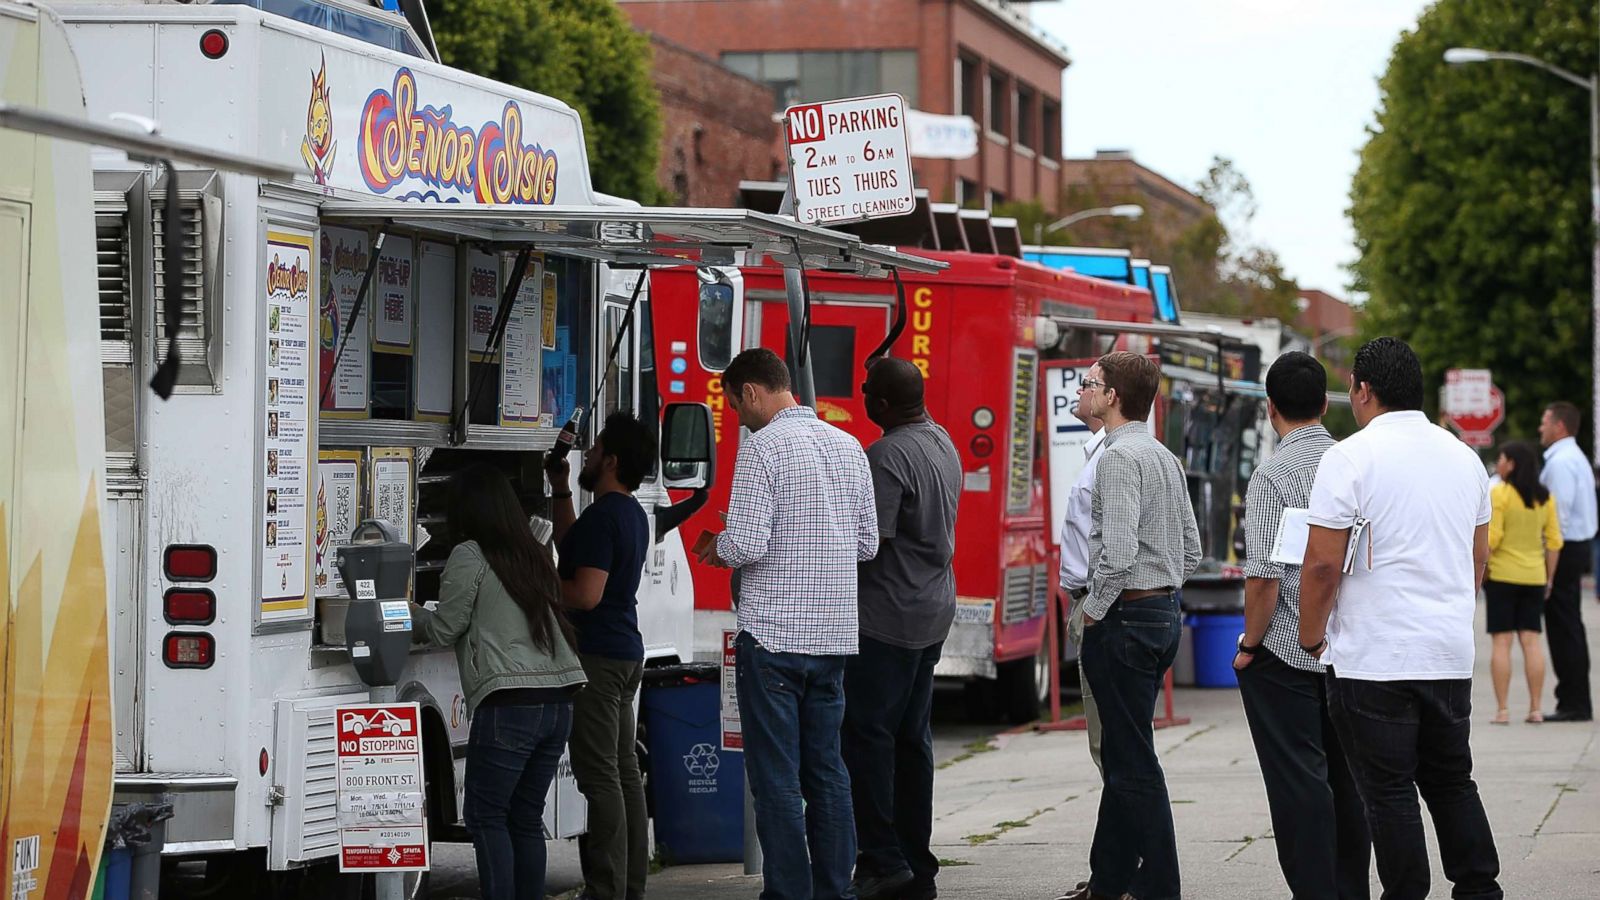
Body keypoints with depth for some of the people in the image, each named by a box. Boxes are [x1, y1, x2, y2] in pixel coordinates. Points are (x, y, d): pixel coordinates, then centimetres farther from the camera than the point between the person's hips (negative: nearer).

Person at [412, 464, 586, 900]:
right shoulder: (535, 555, 17)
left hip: (508, 704, -7)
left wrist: (408, 613, 20)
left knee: (486, 816, -2)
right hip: (558, 700, 7)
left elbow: (443, 629, 1)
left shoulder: (469, 556, -4)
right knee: (526, 818, 12)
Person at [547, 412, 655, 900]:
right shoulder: (632, 514, 15)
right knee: (623, 769, 13)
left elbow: (586, 594, -24)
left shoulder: (602, 517, -17)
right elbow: (570, 546, 29)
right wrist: (560, 490, 27)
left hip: (597, 656, -10)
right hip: (626, 653, 10)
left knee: (599, 776, -10)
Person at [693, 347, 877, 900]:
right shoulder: (847, 446, 10)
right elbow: (867, 544, 14)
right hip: (834, 636, 7)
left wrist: (717, 551, 3)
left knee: (776, 779, -2)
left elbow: (747, 545, -17)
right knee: (827, 772, 13)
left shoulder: (763, 446, -11)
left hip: (774, 634, -7)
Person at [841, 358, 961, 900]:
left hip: (886, 616, -9)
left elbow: (870, 539, -22)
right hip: (934, 610, 9)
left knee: (867, 735, -5)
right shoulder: (944, 445, 13)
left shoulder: (887, 457, -18)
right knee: (912, 738, 12)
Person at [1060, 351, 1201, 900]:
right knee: (1121, 756, 16)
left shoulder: (1119, 457, -15)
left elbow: (1118, 551, -24)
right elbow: (1191, 552, 18)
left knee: (1133, 762, -5)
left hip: (1125, 619, -10)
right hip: (1164, 612, 10)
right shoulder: (1166, 458, 14)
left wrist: (1095, 608, -12)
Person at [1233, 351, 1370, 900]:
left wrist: (1250, 644, -6)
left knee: (1298, 782, -2)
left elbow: (1264, 577, -19)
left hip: (1285, 651, -6)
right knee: (1346, 777, 14)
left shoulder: (1272, 476, -14)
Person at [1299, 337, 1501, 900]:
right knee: (1452, 783, 15)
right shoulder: (1464, 457, 11)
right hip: (1452, 654, 7)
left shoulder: (1351, 457, -11)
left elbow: (1322, 563, -14)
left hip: (1373, 659, -7)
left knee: (1389, 791, -1)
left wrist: (1311, 637, -1)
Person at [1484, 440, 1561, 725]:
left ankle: (1502, 709, -3)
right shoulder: (1545, 497, 6)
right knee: (1531, 640, 6)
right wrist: (1550, 577, 13)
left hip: (1502, 575, -4)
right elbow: (1554, 540, 6)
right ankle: (1535, 709, 4)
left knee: (1501, 641, -1)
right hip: (1534, 576, 4)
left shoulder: (1499, 493, -10)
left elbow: (1491, 539, -15)